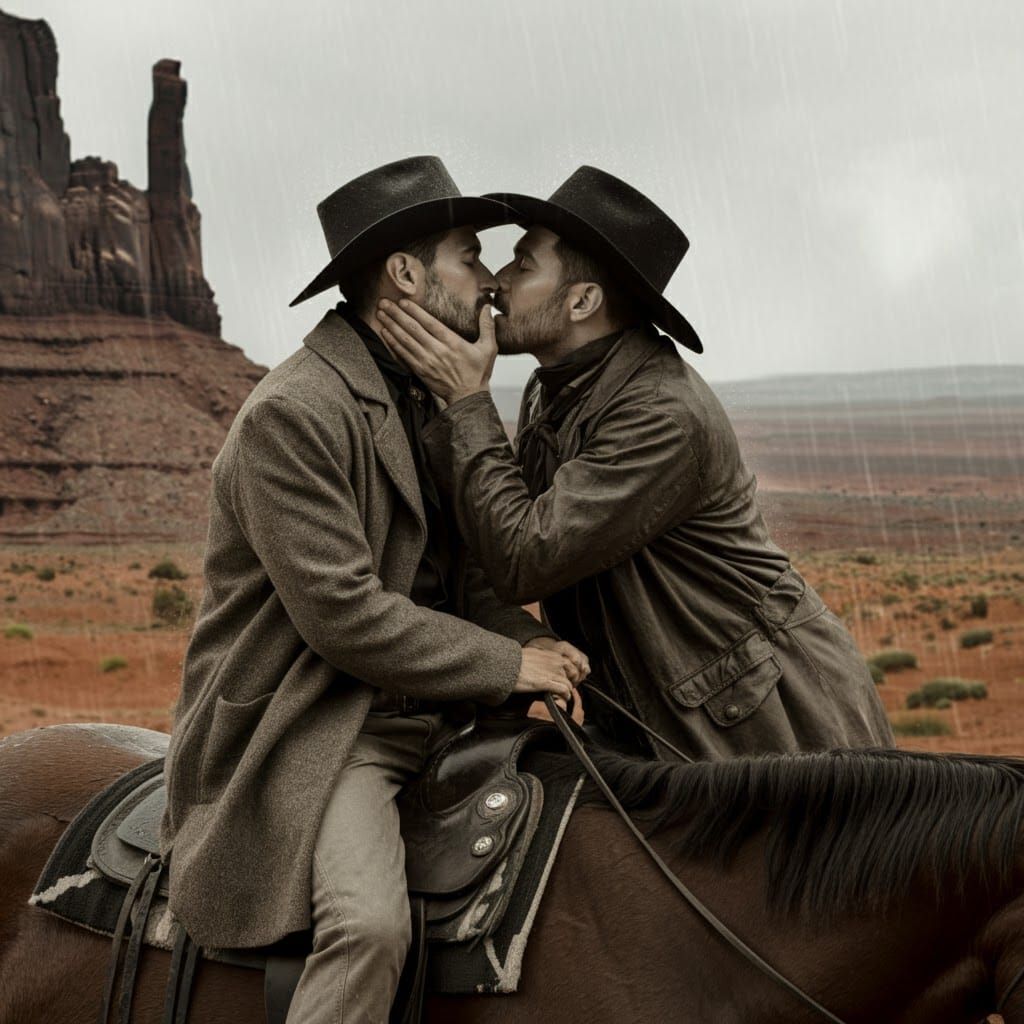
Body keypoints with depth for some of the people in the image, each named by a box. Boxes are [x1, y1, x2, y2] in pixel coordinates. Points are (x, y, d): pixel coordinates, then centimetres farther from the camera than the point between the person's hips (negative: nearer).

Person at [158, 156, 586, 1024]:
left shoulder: (424, 397, 13)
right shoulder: (290, 415, -17)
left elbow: (464, 569, 17)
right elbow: (342, 612, -22)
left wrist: (528, 640, -5)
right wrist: (506, 663, -16)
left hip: (422, 712, 10)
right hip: (308, 732, -9)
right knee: (373, 924, -32)